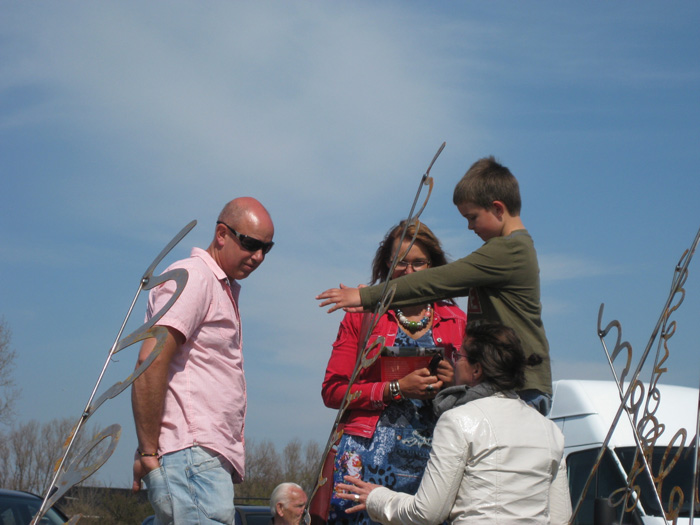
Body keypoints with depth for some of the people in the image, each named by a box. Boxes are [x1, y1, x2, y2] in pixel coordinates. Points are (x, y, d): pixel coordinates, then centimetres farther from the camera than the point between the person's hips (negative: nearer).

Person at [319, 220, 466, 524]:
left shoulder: (456, 321, 15)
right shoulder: (362, 315, 10)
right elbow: (332, 391, 3)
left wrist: (455, 383, -3)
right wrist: (395, 389, -10)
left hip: (430, 461, 2)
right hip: (369, 458, -1)